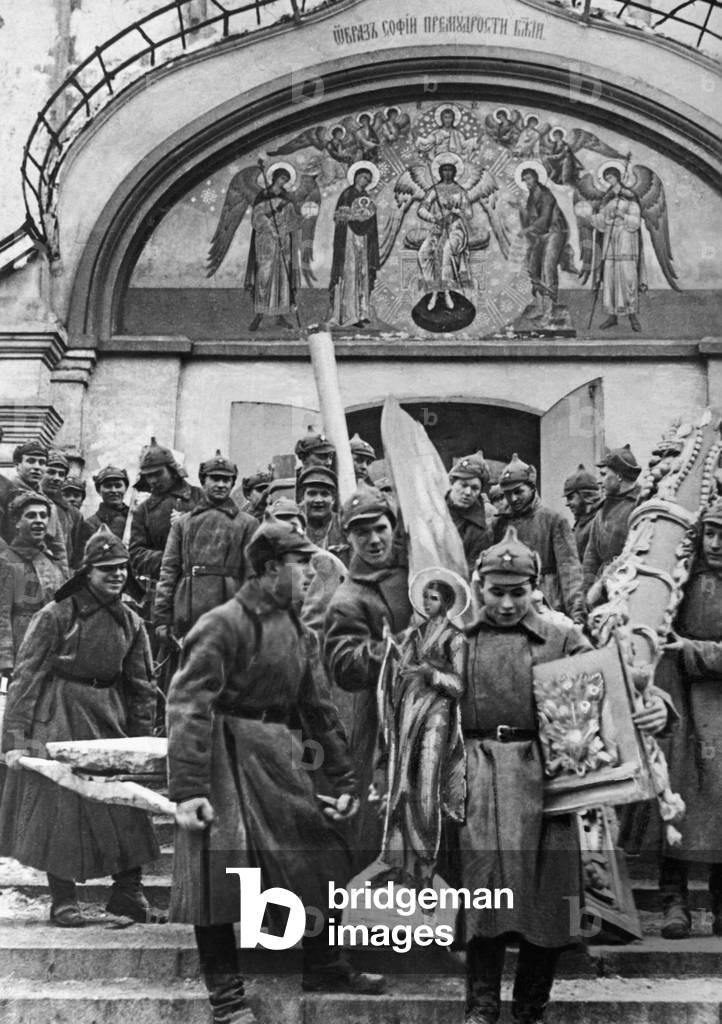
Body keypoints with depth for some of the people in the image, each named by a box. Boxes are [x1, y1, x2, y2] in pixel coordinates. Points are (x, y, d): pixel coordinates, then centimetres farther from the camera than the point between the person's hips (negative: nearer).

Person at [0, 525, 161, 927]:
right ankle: (63, 900, 15)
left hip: (110, 719, 5)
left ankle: (128, 893, 18)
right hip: (57, 719, -4)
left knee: (126, 805, 4)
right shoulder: (56, 616, -10)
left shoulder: (131, 622, 5)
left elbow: (142, 685, 11)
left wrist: (141, 737, 6)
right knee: (59, 804, 0)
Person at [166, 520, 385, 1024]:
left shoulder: (296, 630, 10)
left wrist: (344, 780, 14)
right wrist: (187, 790, -26)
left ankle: (325, 967, 31)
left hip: (279, 756, 8)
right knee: (220, 874, -4)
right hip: (228, 756, -8)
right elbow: (187, 705, -19)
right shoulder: (224, 624, -14)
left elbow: (319, 708, 15)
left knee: (320, 858, 12)